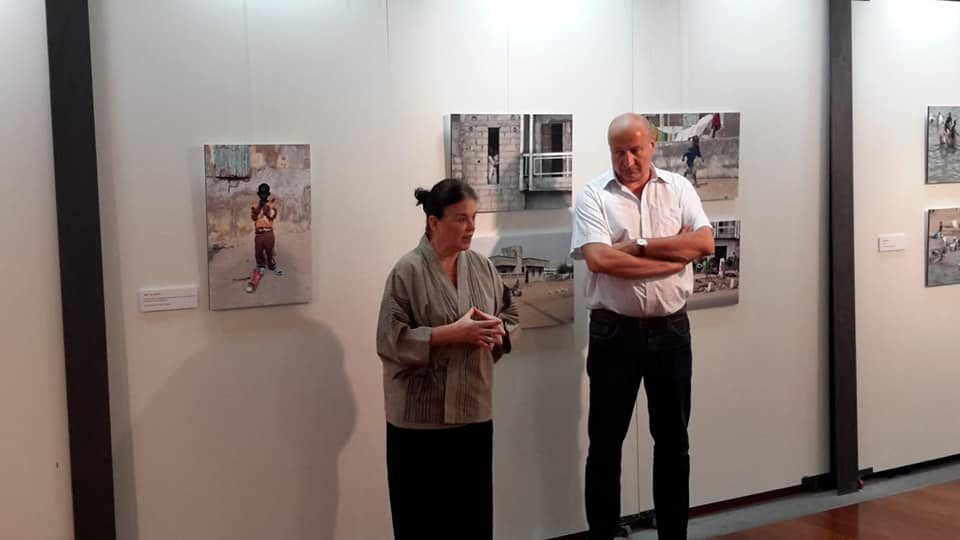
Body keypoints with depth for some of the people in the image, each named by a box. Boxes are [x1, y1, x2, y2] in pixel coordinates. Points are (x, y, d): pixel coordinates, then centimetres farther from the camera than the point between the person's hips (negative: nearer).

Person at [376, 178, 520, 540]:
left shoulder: (482, 266, 6)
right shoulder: (408, 271, -12)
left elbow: (511, 317, 14)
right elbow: (391, 340, -17)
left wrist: (497, 333, -8)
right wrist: (453, 333, -21)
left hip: (475, 412, 5)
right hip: (420, 418, -5)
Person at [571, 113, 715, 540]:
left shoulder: (678, 188, 4)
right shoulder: (593, 195, -5)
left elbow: (704, 243, -10)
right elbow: (600, 260, -19)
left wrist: (638, 245, -15)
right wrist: (673, 255, -14)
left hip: (671, 330, 3)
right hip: (614, 332, -2)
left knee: (673, 439, 13)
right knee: (606, 442, 7)